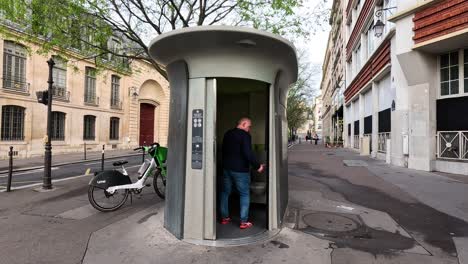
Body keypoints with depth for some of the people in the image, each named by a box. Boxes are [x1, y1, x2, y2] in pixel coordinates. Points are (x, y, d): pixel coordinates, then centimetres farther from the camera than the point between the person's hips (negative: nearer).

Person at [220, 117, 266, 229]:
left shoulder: (227, 134, 11)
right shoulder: (245, 135, -14)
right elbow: (248, 153, -24)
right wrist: (257, 166, -16)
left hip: (226, 168, 7)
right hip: (240, 170, -7)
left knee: (225, 192, 16)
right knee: (244, 194, 3)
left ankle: (224, 217, 23)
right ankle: (244, 222, 2)